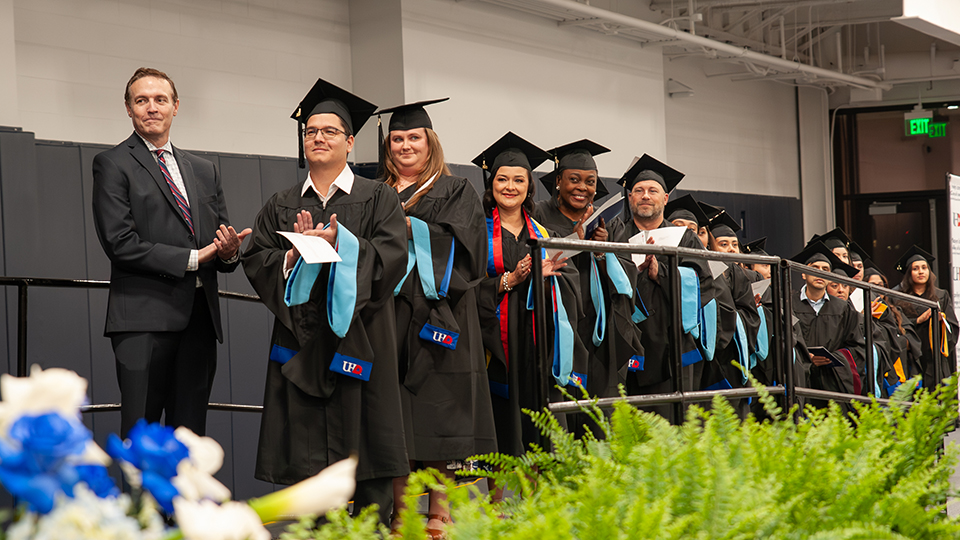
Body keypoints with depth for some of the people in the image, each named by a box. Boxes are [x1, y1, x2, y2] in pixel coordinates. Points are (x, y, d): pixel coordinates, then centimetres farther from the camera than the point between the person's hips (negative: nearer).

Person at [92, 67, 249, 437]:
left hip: (199, 317, 5)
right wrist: (192, 258, -10)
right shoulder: (113, 164, 2)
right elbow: (120, 243, -9)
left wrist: (229, 252, -5)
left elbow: (222, 237, 20)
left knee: (190, 433, 6)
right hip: (145, 317, -5)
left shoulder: (204, 171, 20)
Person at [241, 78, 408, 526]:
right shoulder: (282, 206, 15)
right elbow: (255, 261, 7)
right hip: (299, 337, 2)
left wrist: (339, 242, -15)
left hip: (357, 335, -2)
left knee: (362, 440, -4)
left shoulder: (378, 199, 7)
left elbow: (392, 257, -5)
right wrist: (294, 253, -11)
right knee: (304, 451, -1)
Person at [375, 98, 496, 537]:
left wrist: (411, 228, -13)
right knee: (395, 421, -2)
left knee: (438, 413, -7)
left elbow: (464, 240, -6)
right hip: (389, 317, 3)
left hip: (436, 317, -3)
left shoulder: (455, 191, 10)